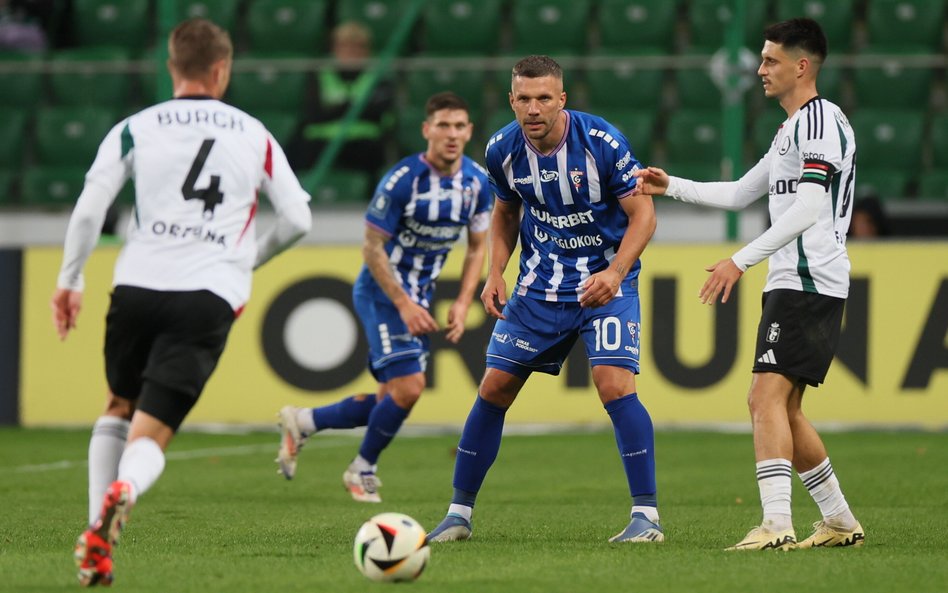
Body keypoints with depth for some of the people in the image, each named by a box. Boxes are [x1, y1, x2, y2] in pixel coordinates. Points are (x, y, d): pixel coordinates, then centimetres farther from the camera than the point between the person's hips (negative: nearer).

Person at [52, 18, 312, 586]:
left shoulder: (134, 129, 9)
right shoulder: (255, 136, 13)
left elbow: (90, 208, -1)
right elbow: (298, 219, 13)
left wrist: (70, 279, 10)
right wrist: (249, 260, 30)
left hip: (138, 285, 1)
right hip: (210, 298, -1)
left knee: (120, 408, 26)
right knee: (151, 435, -2)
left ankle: (97, 535, 14)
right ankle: (122, 491, -38)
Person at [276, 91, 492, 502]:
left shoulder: (477, 182, -3)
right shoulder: (402, 179, -21)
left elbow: (477, 247, 10)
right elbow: (372, 247, -16)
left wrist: (463, 303, -3)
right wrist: (404, 305, -20)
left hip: (418, 297, 7)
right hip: (382, 290, -7)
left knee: (393, 399, 6)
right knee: (408, 387, -17)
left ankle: (301, 422, 25)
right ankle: (363, 471, 6)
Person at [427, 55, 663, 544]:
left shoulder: (601, 142, -20)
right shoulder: (502, 150, -6)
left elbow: (643, 214, -14)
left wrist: (616, 271, -28)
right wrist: (495, 274, -2)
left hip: (605, 281, -4)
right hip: (539, 286, 4)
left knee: (614, 385, -21)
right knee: (493, 389, 2)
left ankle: (646, 516, -13)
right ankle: (458, 514, 14)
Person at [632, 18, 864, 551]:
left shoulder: (821, 119, -10)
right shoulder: (793, 129, 22)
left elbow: (807, 210, -20)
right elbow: (740, 193, 31)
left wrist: (741, 260, -22)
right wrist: (671, 186, 24)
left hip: (808, 282, -10)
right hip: (793, 286, 10)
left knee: (769, 393, -19)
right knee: (774, 405, 11)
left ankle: (777, 525, -28)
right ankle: (841, 522, 17)